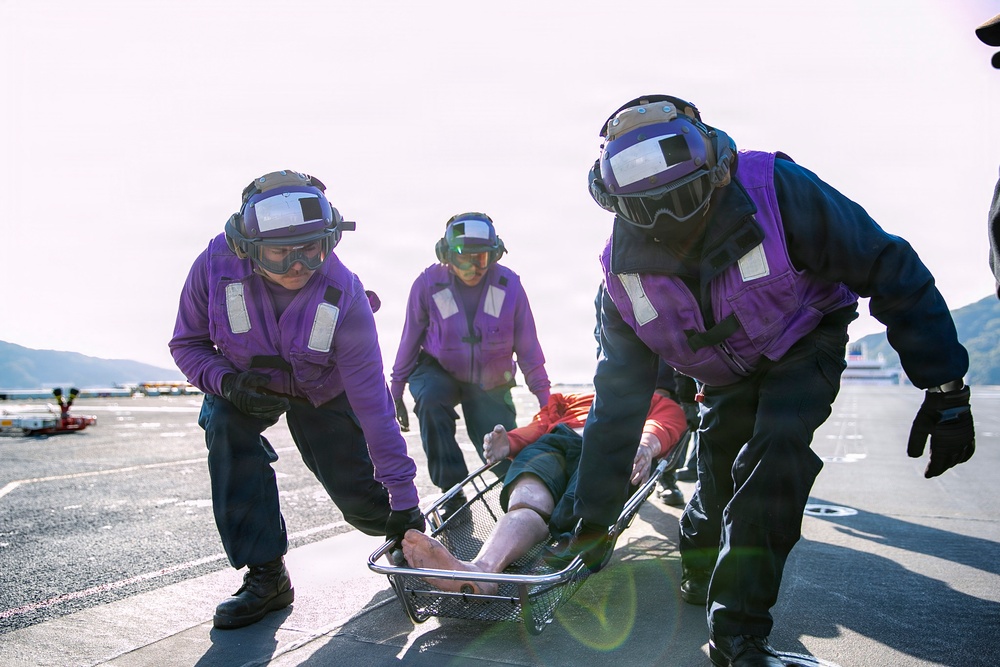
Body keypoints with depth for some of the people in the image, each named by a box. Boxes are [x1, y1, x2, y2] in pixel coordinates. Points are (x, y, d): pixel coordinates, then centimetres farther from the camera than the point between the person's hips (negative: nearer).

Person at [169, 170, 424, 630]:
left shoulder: (344, 295, -35)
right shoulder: (215, 265, -31)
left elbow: (371, 401, -33)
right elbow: (187, 343, -13)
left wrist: (403, 495, -31)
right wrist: (227, 382, -36)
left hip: (322, 391, -1)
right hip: (246, 384, 2)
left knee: (359, 495, -6)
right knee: (226, 428, -31)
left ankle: (403, 539, 34)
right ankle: (266, 574, -16)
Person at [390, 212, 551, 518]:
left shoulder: (509, 285, -15)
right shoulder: (428, 283, -18)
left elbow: (528, 349, -6)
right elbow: (410, 340, -4)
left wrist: (545, 401, -4)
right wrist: (396, 392, 1)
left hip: (490, 384, 1)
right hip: (439, 370, -1)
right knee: (430, 399, -35)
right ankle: (453, 494, -21)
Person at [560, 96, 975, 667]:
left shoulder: (777, 192, -34)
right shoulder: (625, 272, -21)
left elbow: (889, 270, -23)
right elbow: (618, 401, -14)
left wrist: (946, 389, -22)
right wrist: (595, 518, -12)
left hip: (805, 344, -3)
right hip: (727, 373, 3)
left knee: (773, 454, -23)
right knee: (718, 467, -2)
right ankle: (700, 569, 32)